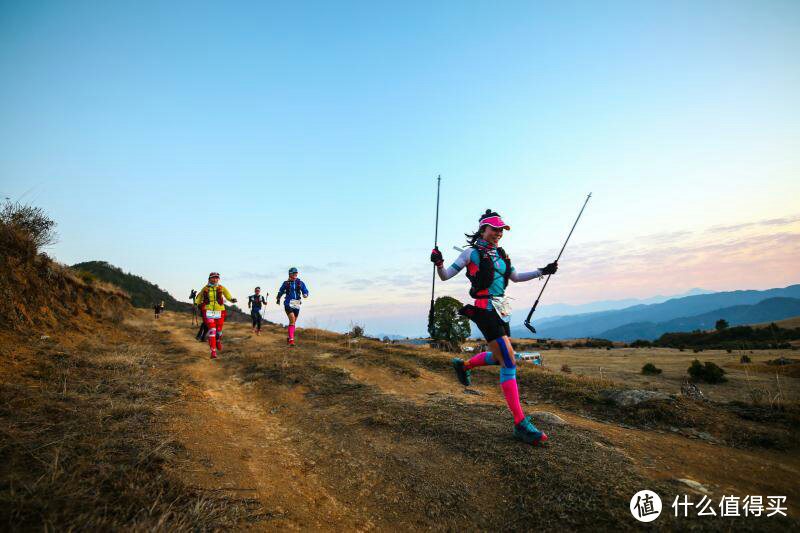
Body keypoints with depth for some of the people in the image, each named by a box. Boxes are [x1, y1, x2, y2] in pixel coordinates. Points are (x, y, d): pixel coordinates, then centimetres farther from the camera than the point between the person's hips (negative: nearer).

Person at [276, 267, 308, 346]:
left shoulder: (300, 283, 5)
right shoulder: (286, 283, 2)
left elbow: (305, 291, 7)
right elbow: (281, 292, 17)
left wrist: (305, 294, -15)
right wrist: (278, 299, 24)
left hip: (296, 304, 3)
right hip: (288, 304, -3)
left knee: (293, 322, 14)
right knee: (292, 320, -19)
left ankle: (289, 337, 32)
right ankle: (291, 339, -19)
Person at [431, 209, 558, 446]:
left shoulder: (500, 254, 15)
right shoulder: (472, 252, -4)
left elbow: (516, 277, 27)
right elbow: (445, 276, -4)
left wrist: (542, 271, 20)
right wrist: (439, 263, -24)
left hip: (500, 310, 8)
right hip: (484, 309, -8)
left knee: (500, 357, 20)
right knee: (509, 363, -14)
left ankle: (463, 365, 44)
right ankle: (520, 424, -10)